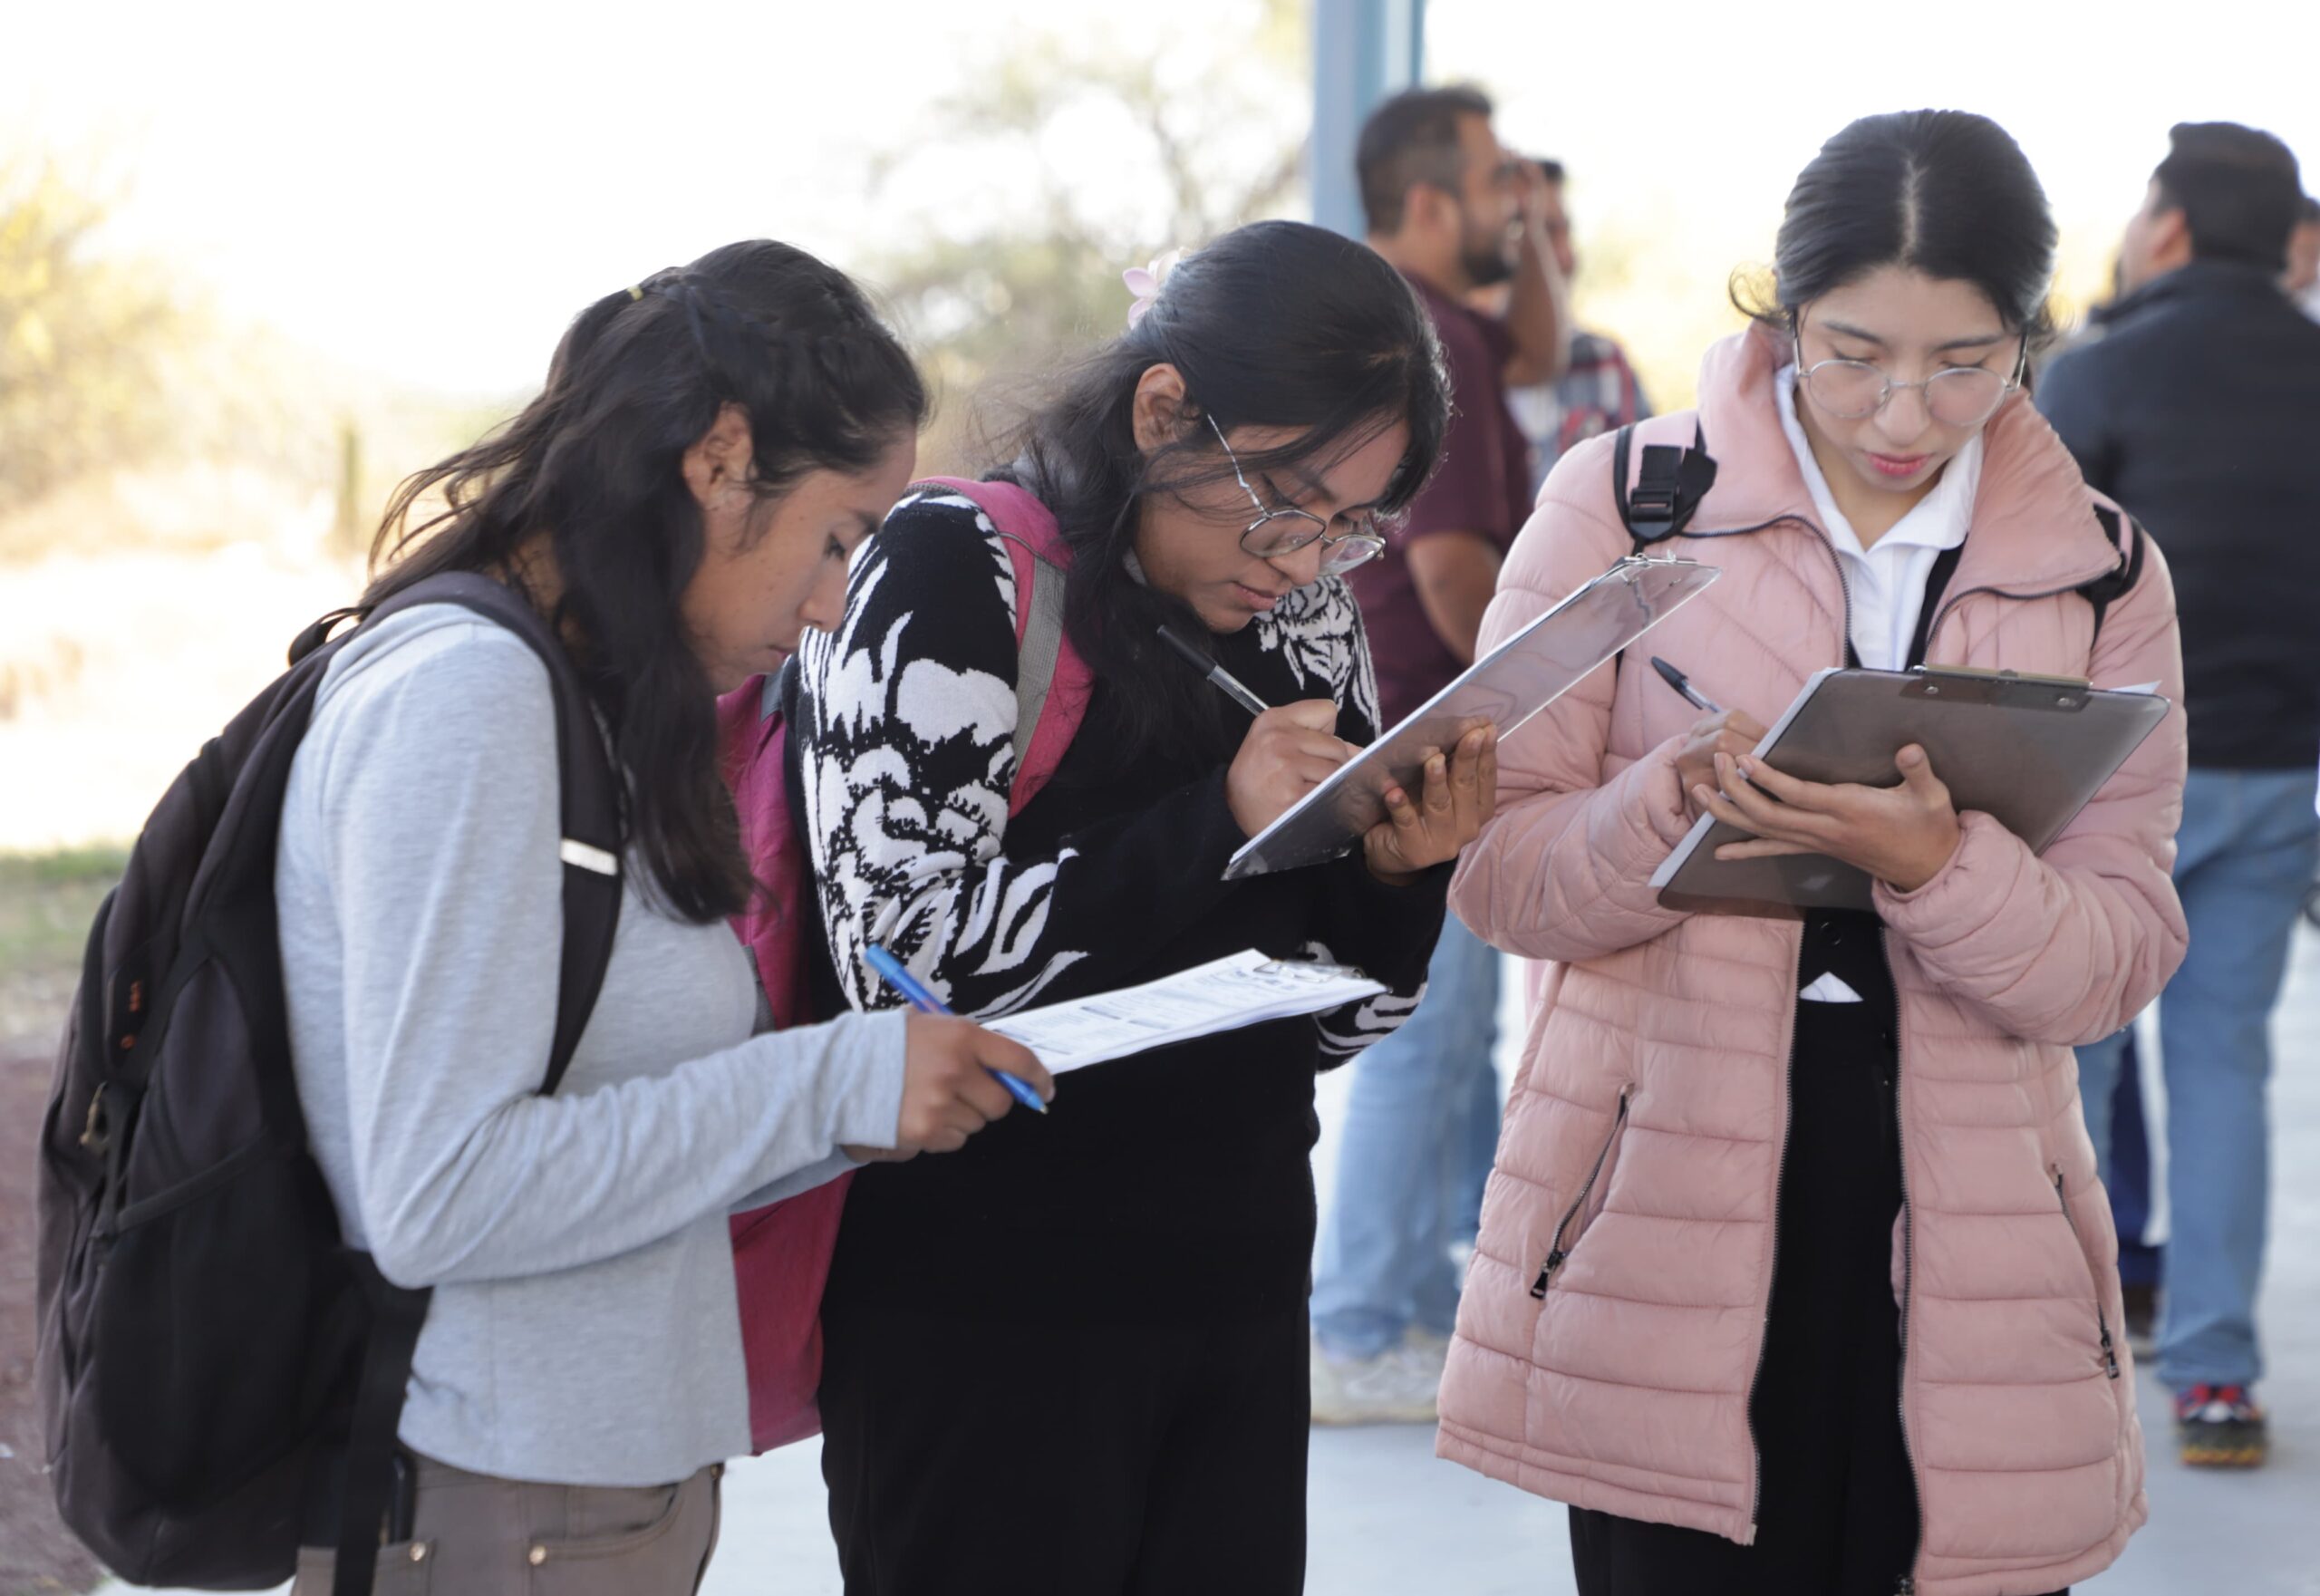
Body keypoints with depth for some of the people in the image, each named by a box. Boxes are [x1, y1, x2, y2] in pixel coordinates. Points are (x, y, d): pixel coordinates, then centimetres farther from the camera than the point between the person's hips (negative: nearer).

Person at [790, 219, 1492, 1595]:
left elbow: (1325, 1018, 13)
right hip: (989, 1320, -6)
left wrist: (1397, 875, -8)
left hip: (1241, 1309, 6)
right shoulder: (954, 569, -9)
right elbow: (903, 959, -18)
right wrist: (1216, 821, -24)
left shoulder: (1309, 618, 10)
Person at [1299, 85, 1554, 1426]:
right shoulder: (1426, 349, -19)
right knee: (1425, 1038, -5)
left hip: (1392, 732, 11)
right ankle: (1360, 1345, 0)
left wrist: (1532, 231, 14)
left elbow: (1537, 353, 29)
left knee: (1449, 1028, 18)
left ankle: (1427, 1309, 26)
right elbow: (1452, 570, -24)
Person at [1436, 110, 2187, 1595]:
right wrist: (1677, 810, -20)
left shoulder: (2101, 578, 7)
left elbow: (2122, 959, 0)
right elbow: (1495, 869, -1)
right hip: (1666, 1236, -1)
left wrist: (1933, 863, -19)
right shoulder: (1625, 504, 2)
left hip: (1961, 1269, 2)